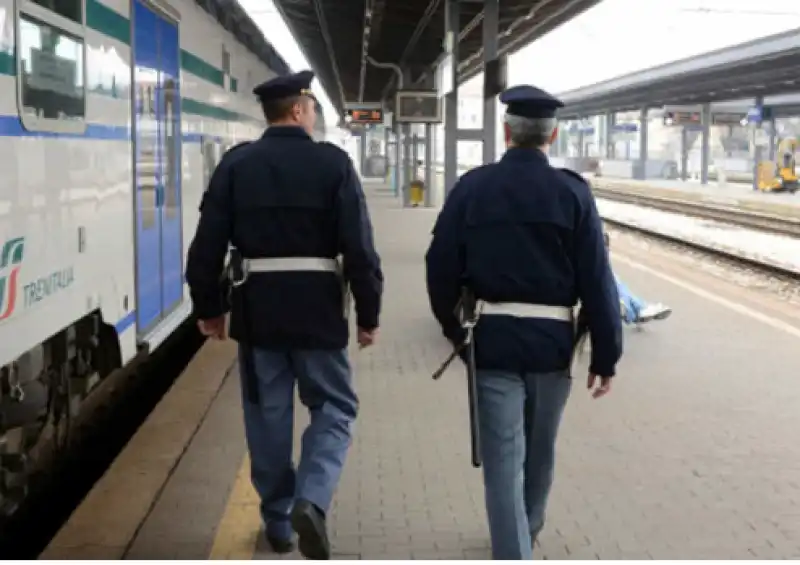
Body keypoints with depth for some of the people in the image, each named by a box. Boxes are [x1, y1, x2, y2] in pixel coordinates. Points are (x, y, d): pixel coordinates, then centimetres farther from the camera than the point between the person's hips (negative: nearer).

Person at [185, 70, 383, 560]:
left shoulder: (235, 164, 1)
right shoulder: (334, 163, -5)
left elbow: (208, 243, 1)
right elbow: (360, 247, -8)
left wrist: (209, 306, 11)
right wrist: (370, 313, 0)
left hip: (256, 307, 2)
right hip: (318, 308, -2)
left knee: (268, 414, 13)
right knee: (334, 407, 11)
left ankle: (278, 520, 21)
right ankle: (311, 500, -10)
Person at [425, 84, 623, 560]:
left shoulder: (472, 187, -3)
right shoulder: (573, 192, -4)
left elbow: (441, 267, -1)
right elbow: (597, 281, -7)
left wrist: (453, 328, 15)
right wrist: (606, 355, 0)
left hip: (493, 339, -1)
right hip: (553, 341, 2)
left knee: (503, 458, 2)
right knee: (540, 451, 22)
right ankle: (526, 534, 43)